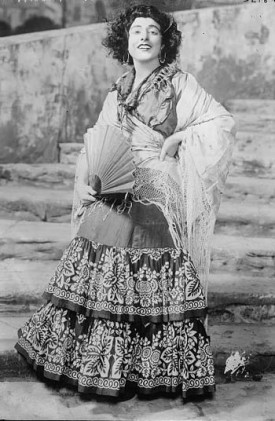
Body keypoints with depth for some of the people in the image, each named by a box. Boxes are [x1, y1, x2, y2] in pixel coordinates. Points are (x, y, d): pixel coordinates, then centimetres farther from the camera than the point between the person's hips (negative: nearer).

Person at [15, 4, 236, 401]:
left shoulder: (181, 83, 5)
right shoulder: (115, 95, 16)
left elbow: (224, 123, 2)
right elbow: (91, 148, 15)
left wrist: (178, 137, -7)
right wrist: (83, 185, -2)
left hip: (158, 197, -4)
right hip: (114, 196, 4)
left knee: (155, 284, -4)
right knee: (101, 276, 4)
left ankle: (154, 371, 12)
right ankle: (98, 364, 19)